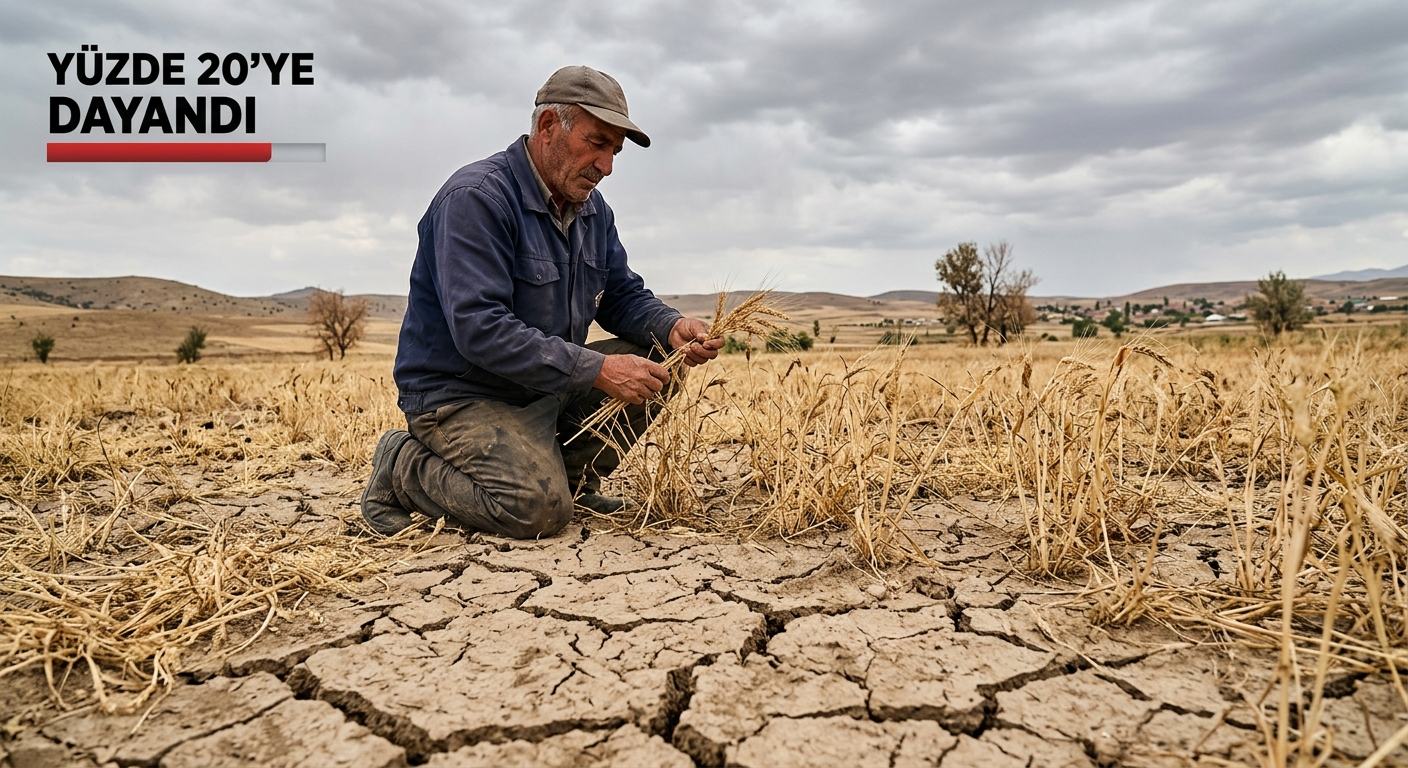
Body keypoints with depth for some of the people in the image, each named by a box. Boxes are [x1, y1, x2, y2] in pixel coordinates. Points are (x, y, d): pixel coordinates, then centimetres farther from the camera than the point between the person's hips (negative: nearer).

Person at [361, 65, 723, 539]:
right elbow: (479, 329, -30)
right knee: (539, 509, -28)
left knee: (657, 359, -4)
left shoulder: (591, 209, 7)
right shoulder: (476, 198, -20)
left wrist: (671, 327, -11)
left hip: (551, 385, 8)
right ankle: (404, 470, -1)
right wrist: (597, 370, -32)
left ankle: (573, 476, 10)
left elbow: (623, 295, 12)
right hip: (461, 394, -8)